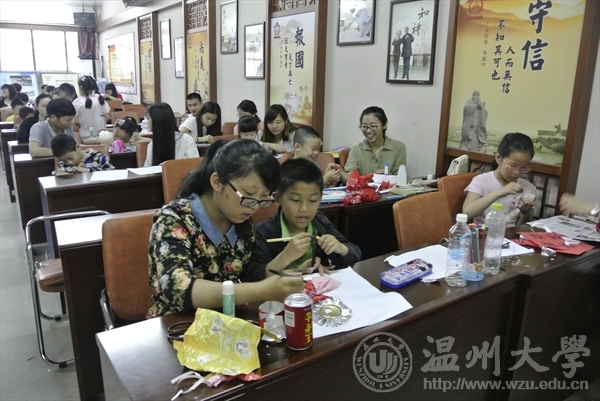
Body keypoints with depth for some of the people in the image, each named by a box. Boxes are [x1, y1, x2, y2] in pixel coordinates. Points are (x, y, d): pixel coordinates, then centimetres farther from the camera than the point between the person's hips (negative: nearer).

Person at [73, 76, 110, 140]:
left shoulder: (77, 102, -7)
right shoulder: (100, 99, -2)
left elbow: (76, 121, -9)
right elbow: (107, 118, -3)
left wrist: (83, 125, 10)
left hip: (85, 136, -1)